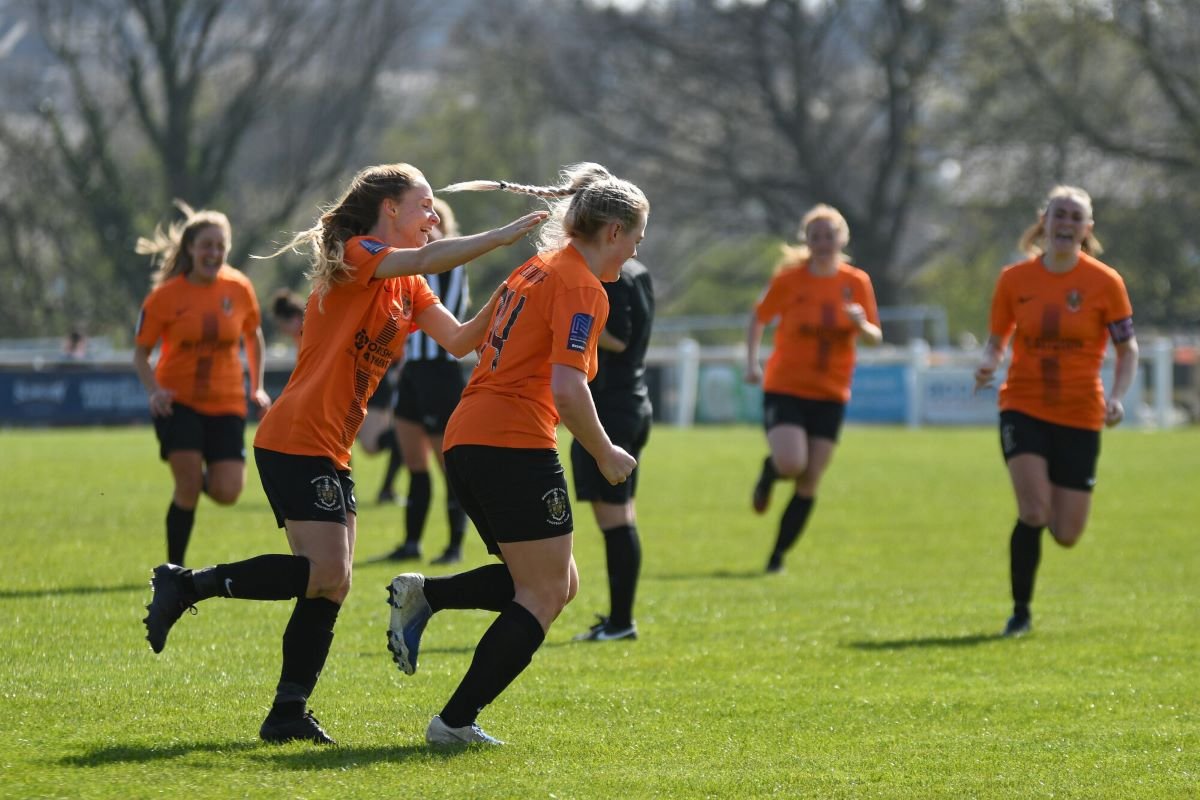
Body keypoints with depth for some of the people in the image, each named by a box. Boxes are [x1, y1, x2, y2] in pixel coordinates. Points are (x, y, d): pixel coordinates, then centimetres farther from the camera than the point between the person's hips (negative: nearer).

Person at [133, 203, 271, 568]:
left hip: (226, 404, 2)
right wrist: (154, 391, -18)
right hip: (178, 401, -2)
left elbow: (253, 335, 17)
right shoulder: (165, 296, -8)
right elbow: (141, 352, 0)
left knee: (227, 493, -11)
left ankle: (204, 479, 27)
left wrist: (256, 387, 12)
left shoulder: (239, 289, -1)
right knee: (187, 486, -16)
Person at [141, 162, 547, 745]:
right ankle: (186, 586, -8)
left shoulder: (407, 287, 19)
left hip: (330, 453, 10)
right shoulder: (356, 257, -8)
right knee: (325, 575, -17)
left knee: (330, 584, 5)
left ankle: (288, 715, 8)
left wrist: (504, 297, -4)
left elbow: (459, 341, 10)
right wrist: (502, 236, -22)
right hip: (296, 441, -10)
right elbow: (429, 259, -25)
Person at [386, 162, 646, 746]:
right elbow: (568, 390, -19)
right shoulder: (582, 288, -9)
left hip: (465, 440, 9)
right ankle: (455, 722, -4)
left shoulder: (538, 266, 18)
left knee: (555, 585, 16)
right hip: (515, 445, -9)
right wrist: (605, 455, -6)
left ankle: (423, 594, 5)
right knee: (544, 595, 0)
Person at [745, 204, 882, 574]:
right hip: (784, 388, -3)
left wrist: (861, 325, -17)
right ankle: (769, 472, 15)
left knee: (809, 483, 0)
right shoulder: (789, 279, -5)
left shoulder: (856, 282, 1)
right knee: (791, 464, -23)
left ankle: (778, 556, 12)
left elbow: (875, 337, 6)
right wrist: (752, 362, -4)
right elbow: (759, 319, 8)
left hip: (830, 394, 3)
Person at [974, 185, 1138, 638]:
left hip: (1079, 416, 0)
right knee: (1033, 511, -20)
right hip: (1024, 408, 0)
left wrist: (1117, 396, -15)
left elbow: (1127, 349, 2)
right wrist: (988, 365, -13)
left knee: (1066, 534, 2)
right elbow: (996, 341, 10)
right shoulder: (1014, 279, -2)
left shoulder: (1105, 282, -5)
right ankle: (1020, 613, -3)